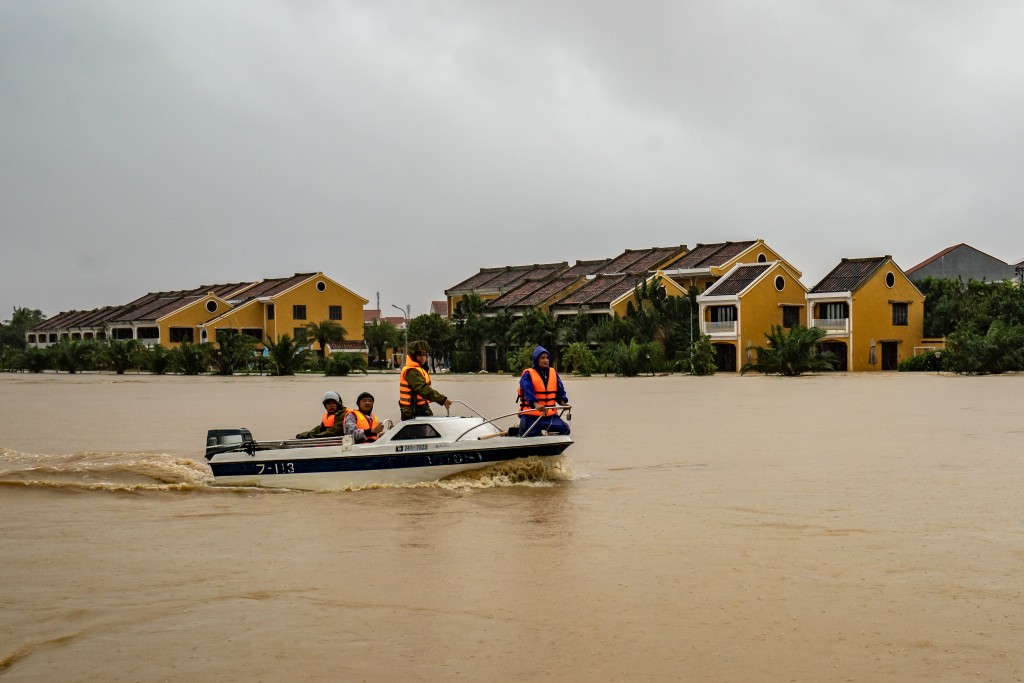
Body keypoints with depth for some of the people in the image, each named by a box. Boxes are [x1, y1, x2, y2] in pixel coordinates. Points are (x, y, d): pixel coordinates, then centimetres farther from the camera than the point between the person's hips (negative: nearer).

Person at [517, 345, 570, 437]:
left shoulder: (553, 373, 11)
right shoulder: (528, 375, -6)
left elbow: (560, 390, 10)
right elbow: (528, 391, -22)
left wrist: (563, 402, -10)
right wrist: (536, 405, -38)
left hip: (550, 415, 4)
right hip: (531, 415, -4)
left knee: (564, 429, -12)